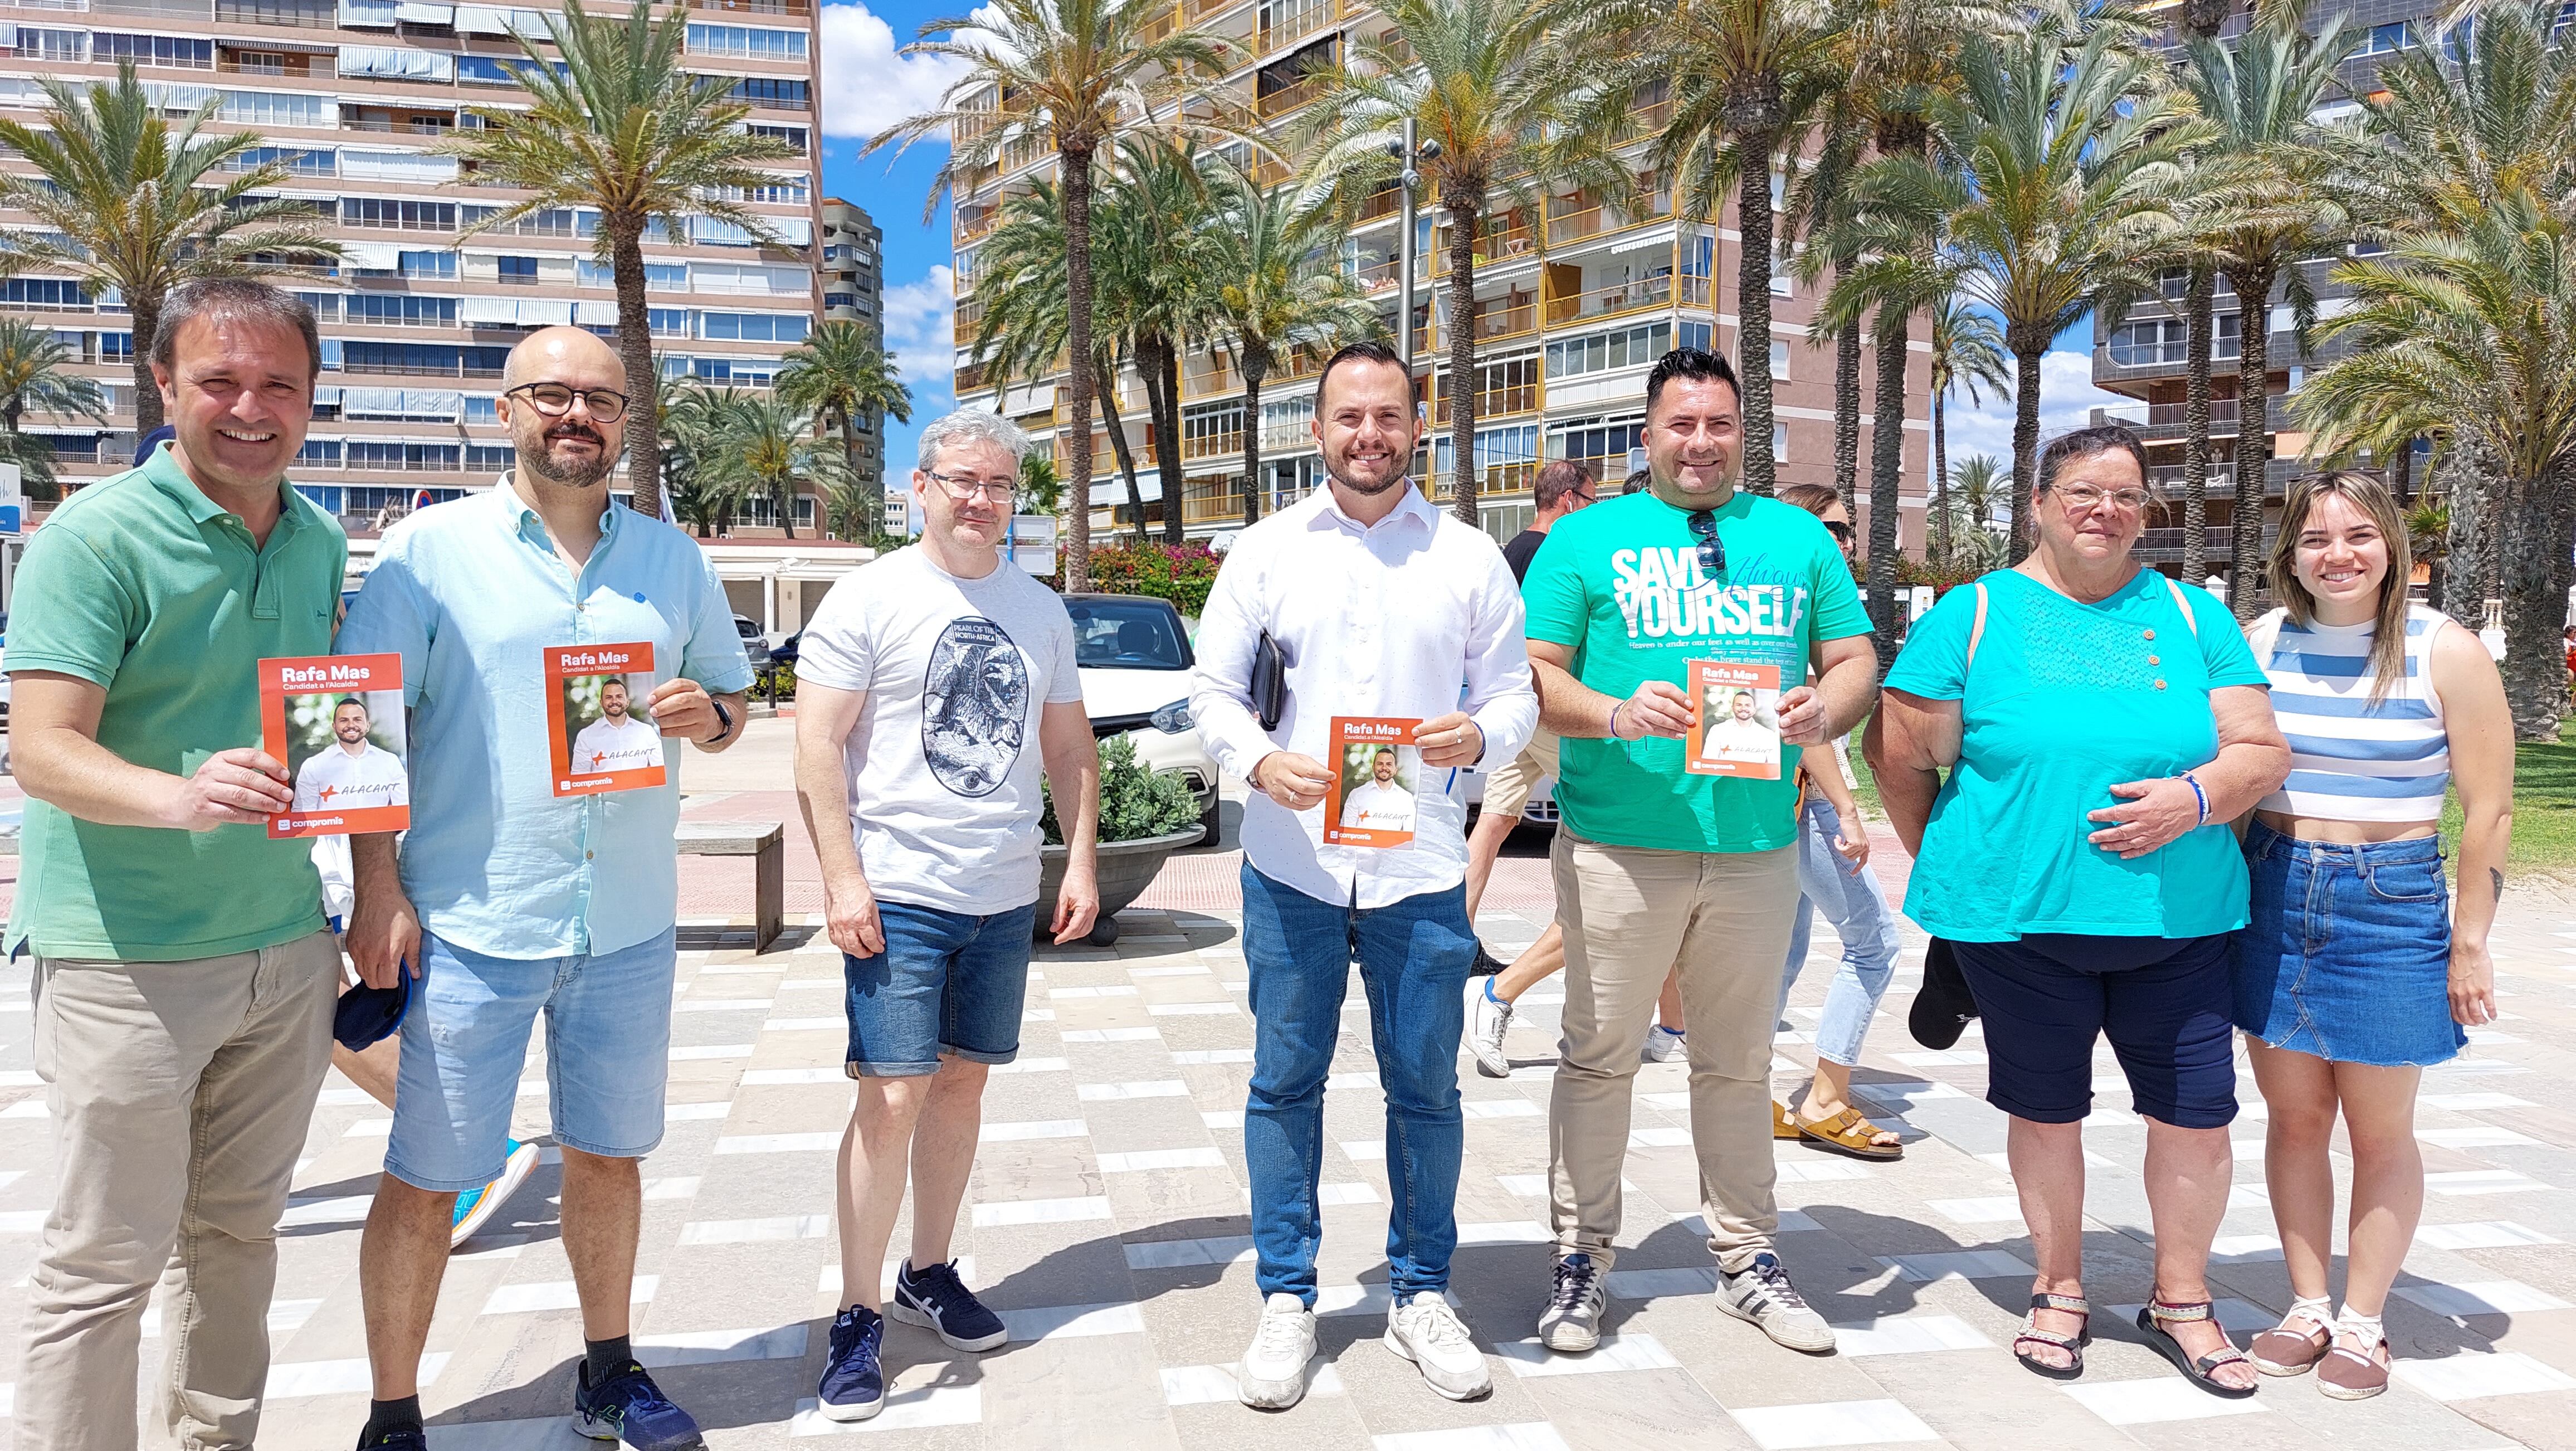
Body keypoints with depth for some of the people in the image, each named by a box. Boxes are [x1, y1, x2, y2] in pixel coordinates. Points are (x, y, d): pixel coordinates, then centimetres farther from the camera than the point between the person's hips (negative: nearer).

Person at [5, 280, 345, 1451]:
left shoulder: (320, 545, 9)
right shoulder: (97, 535, -10)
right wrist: (182, 796, -36)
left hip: (285, 952, 6)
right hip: (124, 958, -6)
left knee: (240, 1230, 16)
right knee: (106, 1258, 1)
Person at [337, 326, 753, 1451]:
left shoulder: (673, 559, 10)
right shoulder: (431, 546, -2)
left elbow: (736, 698, 16)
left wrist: (709, 714, -8)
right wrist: (379, 892, -10)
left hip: (629, 927, 4)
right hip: (472, 929, -3)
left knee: (610, 1155, 15)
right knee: (426, 1178, 4)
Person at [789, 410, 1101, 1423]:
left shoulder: (1041, 610, 12)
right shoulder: (872, 598, -4)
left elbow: (1069, 746, 17)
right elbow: (818, 746, -8)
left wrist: (1082, 860, 8)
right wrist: (842, 879, -14)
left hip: (1006, 897, 5)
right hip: (900, 894, -5)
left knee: (963, 1083, 12)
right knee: (893, 1098, -6)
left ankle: (930, 1272, 27)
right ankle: (859, 1314, 6)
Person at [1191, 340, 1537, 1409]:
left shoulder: (1469, 558, 6)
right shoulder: (1265, 551, 5)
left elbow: (1516, 694, 7)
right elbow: (1212, 689, 5)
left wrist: (1480, 736, -16)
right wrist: (1259, 761, -15)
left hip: (1421, 873, 0)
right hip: (1290, 867, 0)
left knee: (1425, 1087, 8)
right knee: (1285, 1082, 7)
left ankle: (1420, 1294, 26)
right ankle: (1287, 1300, 22)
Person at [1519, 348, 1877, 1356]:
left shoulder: (1796, 536, 14)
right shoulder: (1588, 538, 5)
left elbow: (1855, 657, 13)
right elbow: (1533, 674, -2)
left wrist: (1824, 711, -10)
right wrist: (1615, 716, -21)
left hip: (1757, 847, 3)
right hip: (1619, 846, -3)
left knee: (1738, 1063, 14)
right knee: (1600, 1058, 4)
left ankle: (1746, 1260, 26)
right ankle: (1581, 1257, 17)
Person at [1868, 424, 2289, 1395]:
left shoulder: (2191, 618, 9)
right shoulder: (1975, 614, 1)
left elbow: (2262, 751, 5)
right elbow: (1900, 752, 2)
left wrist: (2195, 797, -15)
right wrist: (1948, 861, 5)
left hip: (2177, 917, 2)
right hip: (2019, 915, -2)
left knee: (2197, 1112, 3)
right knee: (2046, 1109, 10)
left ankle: (2180, 1302, 25)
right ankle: (2059, 1291, 29)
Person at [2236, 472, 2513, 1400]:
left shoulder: (2445, 652, -6)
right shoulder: (2260, 643, 2)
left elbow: (2488, 810, -4)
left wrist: (2469, 942, -5)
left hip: (2393, 904, -3)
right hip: (2272, 895, 3)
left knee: (2380, 1131, 7)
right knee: (2293, 1117, 10)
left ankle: (2361, 1323, 21)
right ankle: (2307, 1307, 24)